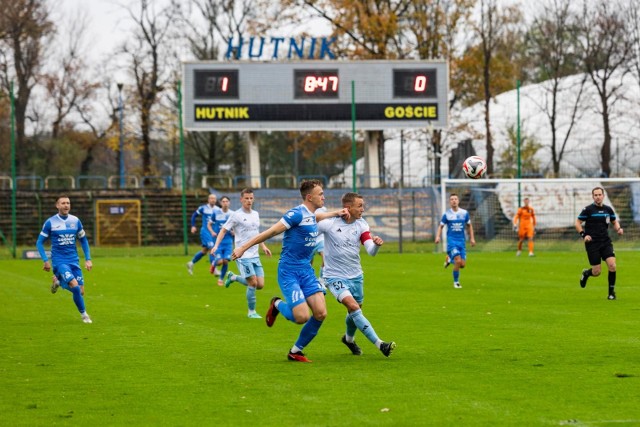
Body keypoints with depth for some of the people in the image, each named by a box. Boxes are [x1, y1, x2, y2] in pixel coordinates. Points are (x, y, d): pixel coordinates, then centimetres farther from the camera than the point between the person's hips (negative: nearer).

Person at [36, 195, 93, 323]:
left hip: (74, 260, 4)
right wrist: (46, 261, -8)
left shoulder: (75, 221, 5)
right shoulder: (50, 222, -5)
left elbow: (83, 240, 16)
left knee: (80, 292, 0)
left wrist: (88, 259, 8)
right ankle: (84, 314, -2)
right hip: (59, 261, -4)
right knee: (75, 286, -23)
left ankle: (58, 280, 28)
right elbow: (39, 242, 2)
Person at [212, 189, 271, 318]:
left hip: (255, 256, 7)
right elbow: (224, 230, -4)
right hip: (243, 256, -7)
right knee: (253, 283, -12)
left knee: (260, 285, 3)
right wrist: (216, 245, -16)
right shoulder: (236, 215, -7)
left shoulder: (256, 214, 12)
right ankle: (251, 312, 5)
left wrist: (263, 246, 21)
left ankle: (233, 277, 26)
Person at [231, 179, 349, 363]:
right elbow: (271, 232, -15)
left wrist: (336, 213, 29)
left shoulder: (311, 215, 11)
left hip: (306, 270, 8)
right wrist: (244, 247, -16)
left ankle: (296, 351, 12)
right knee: (302, 317, -18)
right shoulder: (297, 214, -15)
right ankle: (277, 305, 15)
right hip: (289, 272, -8)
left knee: (320, 313, -6)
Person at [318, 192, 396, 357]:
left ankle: (349, 339, 49)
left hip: (355, 275, 5)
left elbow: (371, 252, -11)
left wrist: (376, 244, -32)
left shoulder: (361, 225, -2)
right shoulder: (330, 223, -14)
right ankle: (380, 344, -29)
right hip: (334, 275, -5)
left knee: (355, 312, 17)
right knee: (353, 306, -24)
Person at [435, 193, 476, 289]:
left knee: (462, 265, -2)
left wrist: (472, 238, 11)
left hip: (462, 241, 3)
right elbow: (441, 226, 5)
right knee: (458, 261, -20)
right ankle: (456, 282, -1)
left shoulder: (464, 213, 4)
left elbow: (469, 225, 17)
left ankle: (450, 259, 30)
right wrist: (438, 236, -12)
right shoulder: (446, 214, -2)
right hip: (451, 240, -3)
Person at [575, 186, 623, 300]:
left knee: (612, 265, -16)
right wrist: (583, 235, -15)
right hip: (592, 243, -3)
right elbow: (577, 223, -1)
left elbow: (614, 221, 20)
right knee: (597, 272, -4)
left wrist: (618, 229, -1)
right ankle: (586, 273, 33)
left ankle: (612, 291, 1)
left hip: (606, 241, 3)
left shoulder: (608, 209, 6)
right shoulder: (588, 210, -6)